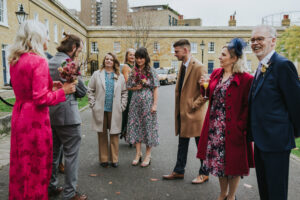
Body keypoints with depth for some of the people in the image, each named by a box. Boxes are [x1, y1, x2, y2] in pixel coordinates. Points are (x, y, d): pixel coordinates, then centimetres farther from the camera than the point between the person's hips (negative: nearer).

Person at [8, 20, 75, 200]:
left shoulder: (15, 60, 8)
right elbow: (41, 98, -21)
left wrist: (49, 86, 13)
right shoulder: (39, 60, -17)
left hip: (19, 115, 9)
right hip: (35, 118, -8)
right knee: (36, 164, 6)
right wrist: (63, 91, -10)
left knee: (21, 162, 20)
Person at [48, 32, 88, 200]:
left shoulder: (50, 62, 10)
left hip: (51, 113, 9)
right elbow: (83, 91, -9)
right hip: (67, 114, -8)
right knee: (71, 154, 1)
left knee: (53, 152, 19)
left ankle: (52, 186, 32)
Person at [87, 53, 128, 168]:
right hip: (100, 110, 0)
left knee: (114, 134, 2)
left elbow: (124, 92, 11)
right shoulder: (97, 74, 8)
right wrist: (93, 104, -2)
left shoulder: (120, 76, 11)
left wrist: (122, 105, 2)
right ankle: (103, 159, 16)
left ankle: (114, 159, 14)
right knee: (102, 134, 6)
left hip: (115, 110, 0)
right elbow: (90, 90, 7)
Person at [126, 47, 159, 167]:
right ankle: (138, 154, 18)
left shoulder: (151, 71, -2)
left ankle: (148, 156, 13)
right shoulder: (133, 72, 10)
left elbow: (155, 89, -5)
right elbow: (128, 87, 17)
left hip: (147, 101, -4)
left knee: (148, 126, 1)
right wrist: (135, 88, -5)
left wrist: (155, 104, -12)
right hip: (135, 102, 4)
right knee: (135, 126, 5)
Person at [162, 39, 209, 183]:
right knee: (182, 144, 16)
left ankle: (204, 174, 22)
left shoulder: (198, 67, -15)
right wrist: (179, 109, 13)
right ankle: (179, 171, 28)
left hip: (194, 114, -8)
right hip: (183, 113, 9)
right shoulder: (183, 66, 13)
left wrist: (194, 105, -16)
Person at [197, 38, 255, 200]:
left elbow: (248, 106, -13)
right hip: (214, 126, 6)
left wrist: (241, 126, -18)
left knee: (232, 162, 8)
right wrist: (205, 86, -3)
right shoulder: (216, 74, 8)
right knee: (218, 159, 16)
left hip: (232, 128, -6)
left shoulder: (245, 79, -12)